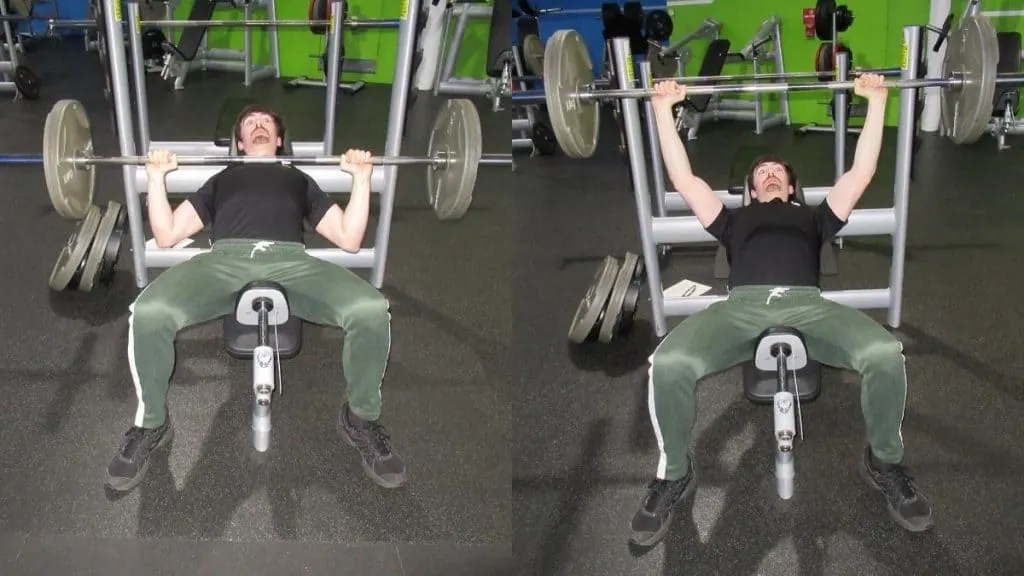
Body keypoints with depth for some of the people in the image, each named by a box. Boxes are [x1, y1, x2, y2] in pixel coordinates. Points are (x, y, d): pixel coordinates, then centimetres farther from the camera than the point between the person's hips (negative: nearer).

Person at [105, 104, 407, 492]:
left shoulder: (299, 179, 37)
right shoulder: (222, 180, 38)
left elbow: (349, 238, 25)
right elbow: (166, 235, 28)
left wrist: (361, 177, 21)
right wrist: (157, 176, 22)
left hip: (290, 261, 0)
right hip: (225, 260, 0)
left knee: (372, 311, -31)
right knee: (149, 314, -32)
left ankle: (361, 419, -5)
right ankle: (151, 424, -5)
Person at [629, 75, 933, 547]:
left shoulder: (813, 217, 40)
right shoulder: (735, 220, 39)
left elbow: (862, 172, 35)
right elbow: (682, 177, 35)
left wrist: (876, 102, 32)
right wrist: (663, 109, 33)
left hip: (807, 305, 0)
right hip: (743, 306, 0)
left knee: (885, 354, -34)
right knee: (668, 364, -35)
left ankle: (884, 463, -7)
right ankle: (674, 473, -9)